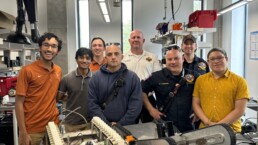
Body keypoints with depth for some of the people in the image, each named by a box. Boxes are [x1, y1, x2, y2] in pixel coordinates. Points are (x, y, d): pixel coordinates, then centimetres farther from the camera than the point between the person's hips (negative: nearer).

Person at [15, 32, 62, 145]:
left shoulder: (58, 71, 4)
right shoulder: (27, 71, -11)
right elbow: (19, 103, -11)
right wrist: (23, 133, -14)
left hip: (53, 125, 5)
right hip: (32, 129, -4)